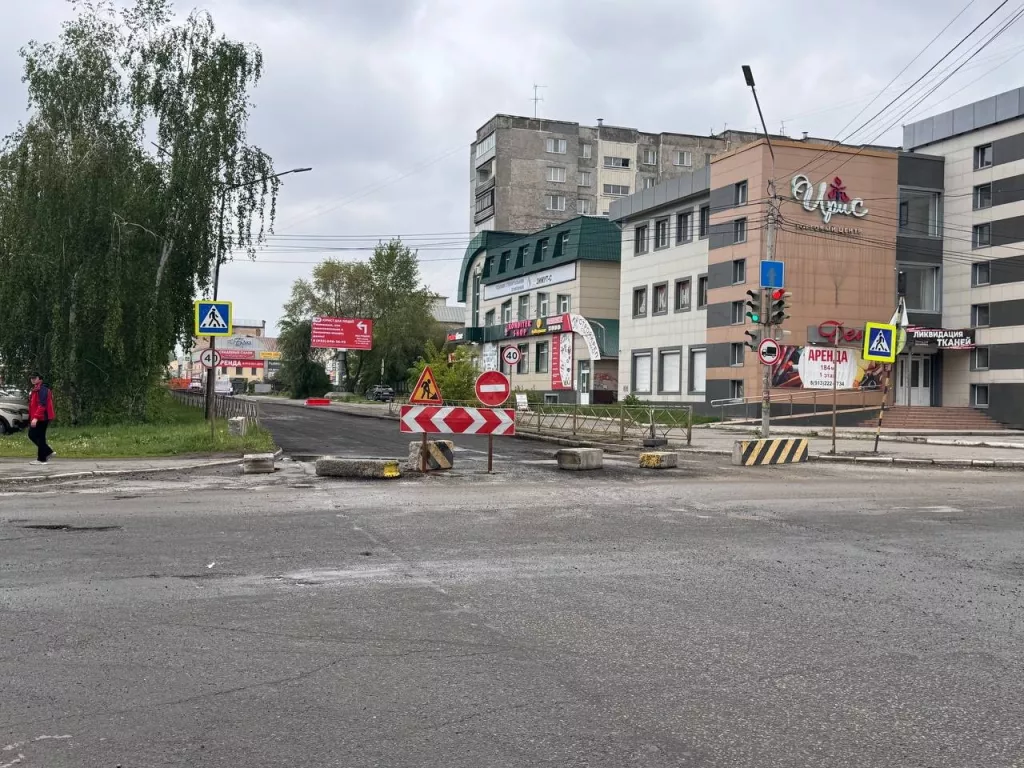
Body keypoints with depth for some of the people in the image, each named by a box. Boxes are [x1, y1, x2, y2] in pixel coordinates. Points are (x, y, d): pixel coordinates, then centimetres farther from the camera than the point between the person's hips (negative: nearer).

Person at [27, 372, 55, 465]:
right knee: (32, 435, 13)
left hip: (42, 418, -10)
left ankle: (41, 459, 1)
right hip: (36, 418, 10)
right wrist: (31, 417, 22)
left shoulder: (42, 390, -15)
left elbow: (42, 405, -25)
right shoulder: (35, 390, 19)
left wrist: (35, 417, -30)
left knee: (40, 437, -5)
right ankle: (48, 451, 18)